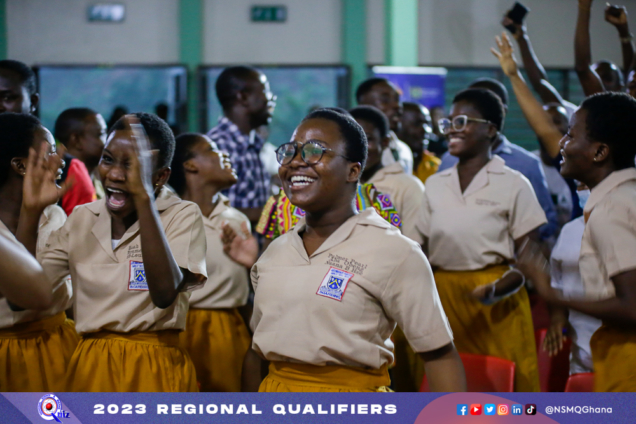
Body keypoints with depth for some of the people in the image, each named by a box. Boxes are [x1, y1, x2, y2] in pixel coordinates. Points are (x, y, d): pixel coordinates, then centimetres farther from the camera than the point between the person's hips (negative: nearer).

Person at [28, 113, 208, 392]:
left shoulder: (183, 216, -6)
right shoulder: (82, 218, 8)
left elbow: (165, 295, -25)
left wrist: (143, 197, -30)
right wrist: (30, 212, -9)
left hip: (155, 370, -4)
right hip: (89, 367, 4)